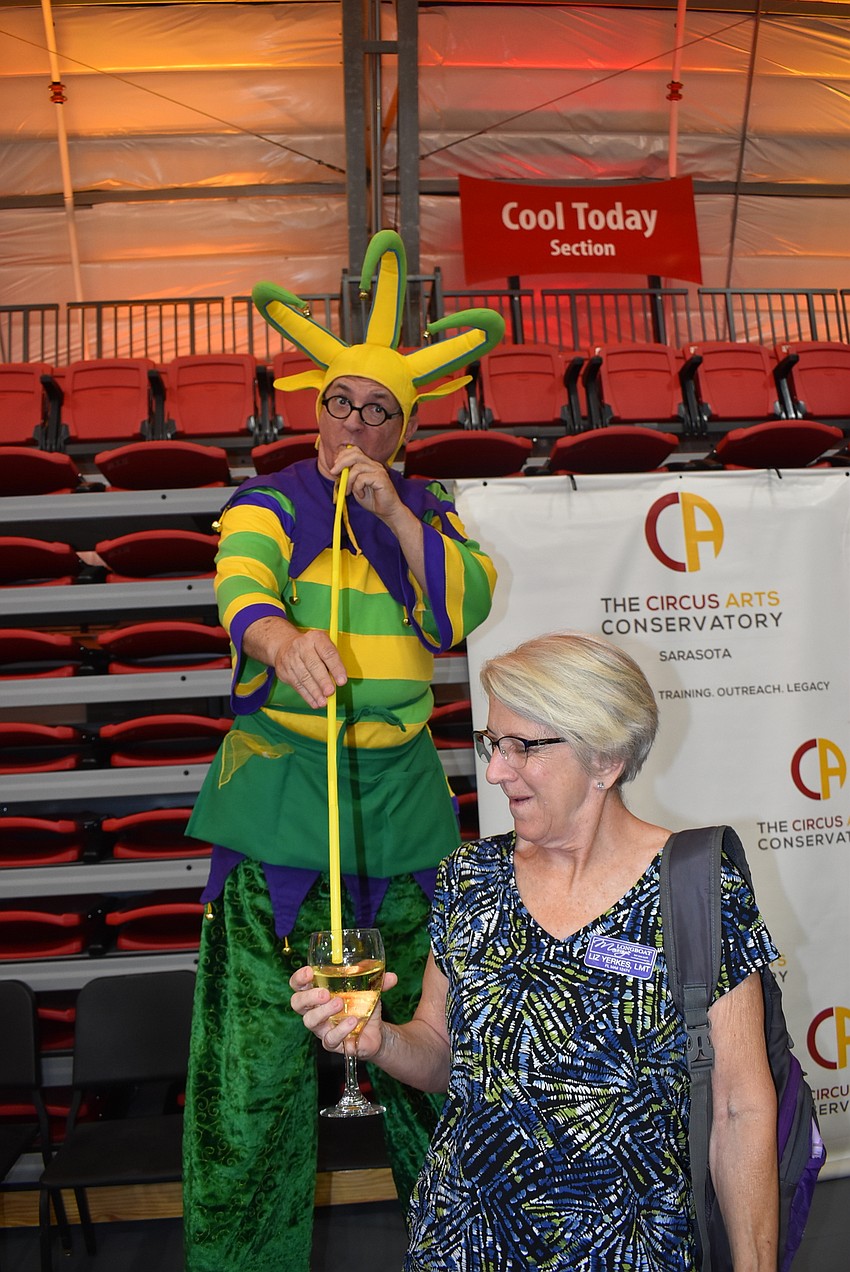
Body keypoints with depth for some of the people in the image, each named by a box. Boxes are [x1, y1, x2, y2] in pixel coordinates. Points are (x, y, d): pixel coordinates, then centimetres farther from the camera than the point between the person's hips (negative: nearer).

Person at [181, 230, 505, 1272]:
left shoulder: (426, 511, 13)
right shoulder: (269, 501, 4)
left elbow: (468, 607, -3)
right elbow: (241, 585, -17)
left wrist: (396, 512, -12)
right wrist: (282, 636, -39)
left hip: (399, 786, 3)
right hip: (279, 782, -2)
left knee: (417, 1002, 11)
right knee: (257, 1015, -3)